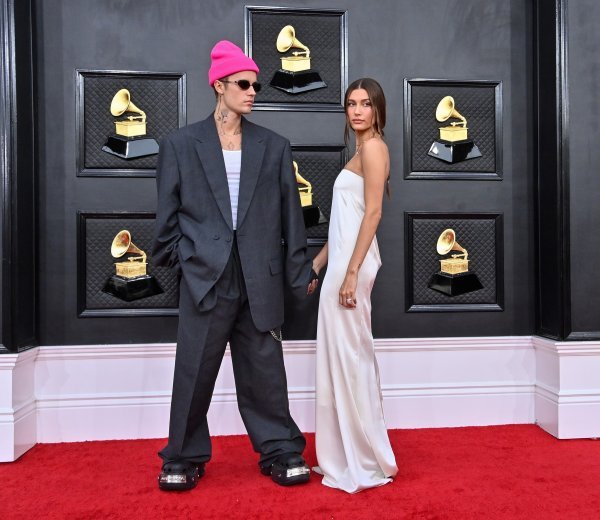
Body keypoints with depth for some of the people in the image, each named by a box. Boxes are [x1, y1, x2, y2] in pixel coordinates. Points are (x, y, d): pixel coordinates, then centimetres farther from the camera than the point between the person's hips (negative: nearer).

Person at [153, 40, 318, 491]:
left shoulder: (274, 147, 9)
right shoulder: (181, 144, 5)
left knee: (265, 371, 8)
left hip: (260, 280, 1)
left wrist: (300, 271, 8)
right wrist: (177, 258, 2)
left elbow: (290, 212, 9)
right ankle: (185, 457, 25)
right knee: (195, 371, 7)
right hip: (205, 277, -1)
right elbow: (167, 212, 7)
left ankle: (279, 451, 25)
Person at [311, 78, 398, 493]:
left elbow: (372, 213, -17)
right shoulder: (361, 150, 21)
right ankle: (347, 455, 25)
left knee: (350, 356, -4)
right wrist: (317, 263, 21)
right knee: (341, 357, 13)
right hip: (342, 261, 10)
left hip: (353, 263, -10)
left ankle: (365, 463, 8)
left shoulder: (373, 147, -7)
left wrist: (351, 273, -22)